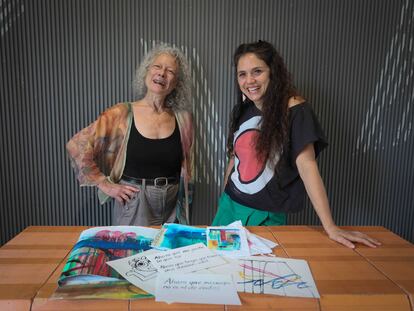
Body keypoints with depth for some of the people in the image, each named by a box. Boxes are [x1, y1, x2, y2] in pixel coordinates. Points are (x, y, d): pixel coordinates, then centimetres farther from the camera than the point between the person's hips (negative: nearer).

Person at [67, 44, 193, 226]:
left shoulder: (183, 118, -2)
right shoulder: (122, 114, -10)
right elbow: (76, 146, -8)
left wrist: (185, 203, 10)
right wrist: (105, 184, -8)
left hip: (172, 208, 3)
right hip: (133, 206, -2)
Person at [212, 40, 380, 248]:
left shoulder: (294, 109, -15)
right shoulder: (242, 111, 3)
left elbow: (306, 165, -21)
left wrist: (330, 227, -24)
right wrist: (223, 200, 12)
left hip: (266, 215, -5)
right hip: (230, 205, 6)